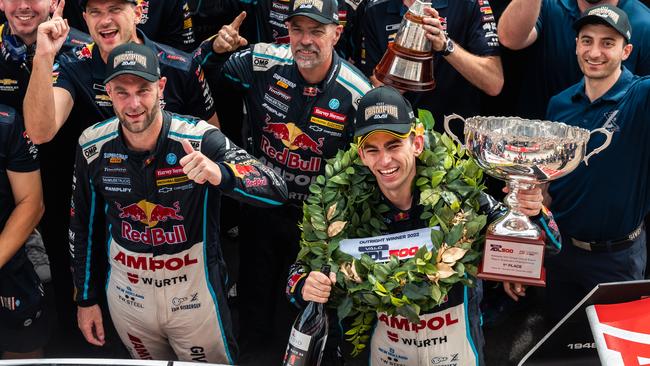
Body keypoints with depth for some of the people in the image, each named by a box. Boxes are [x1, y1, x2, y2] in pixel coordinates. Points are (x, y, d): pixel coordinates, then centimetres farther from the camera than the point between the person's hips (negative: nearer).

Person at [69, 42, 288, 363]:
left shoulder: (200, 139, -21)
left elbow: (278, 191, -30)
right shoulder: (93, 147, -10)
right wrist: (85, 299, 9)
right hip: (126, 295, 3)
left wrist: (220, 174, -49)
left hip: (194, 294, -3)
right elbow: (81, 223, 5)